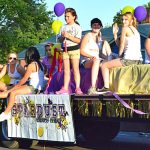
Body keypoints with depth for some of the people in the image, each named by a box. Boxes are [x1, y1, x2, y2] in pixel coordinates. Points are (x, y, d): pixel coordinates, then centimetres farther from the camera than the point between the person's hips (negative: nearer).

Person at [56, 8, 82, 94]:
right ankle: (65, 89, 3)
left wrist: (68, 36, -17)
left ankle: (78, 88, -4)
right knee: (66, 70, 4)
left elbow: (78, 40, -10)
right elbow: (60, 40, 14)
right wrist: (62, 36, -8)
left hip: (74, 49, -5)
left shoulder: (77, 27, -1)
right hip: (65, 49, 5)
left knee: (75, 69, -5)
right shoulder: (63, 27, 14)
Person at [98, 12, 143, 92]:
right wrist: (115, 34, 16)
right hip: (138, 61, 9)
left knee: (104, 65, 5)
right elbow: (120, 45, 20)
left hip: (129, 59, -9)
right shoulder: (135, 30, 21)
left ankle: (106, 86, -5)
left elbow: (122, 45, -2)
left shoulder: (125, 28, -3)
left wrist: (119, 57, 10)